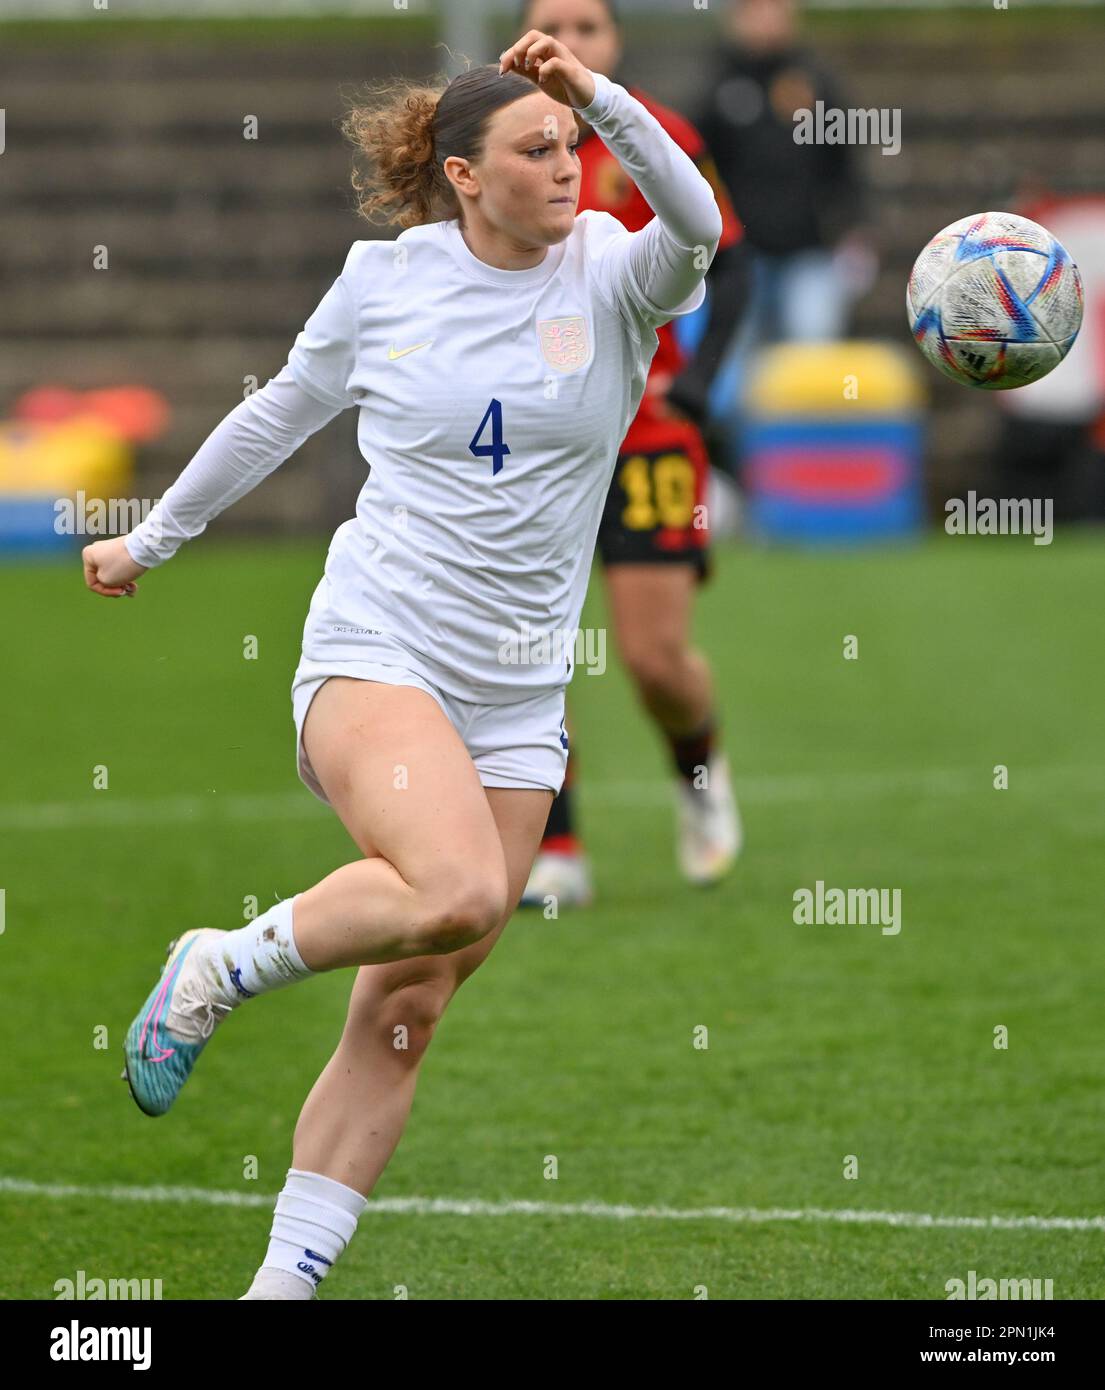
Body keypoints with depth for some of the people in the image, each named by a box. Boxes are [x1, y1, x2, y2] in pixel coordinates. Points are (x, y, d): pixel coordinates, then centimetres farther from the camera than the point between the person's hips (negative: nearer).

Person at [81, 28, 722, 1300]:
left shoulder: (610, 280, 2)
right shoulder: (384, 279, 3)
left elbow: (695, 225, -22)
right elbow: (276, 416, 18)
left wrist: (599, 93, -30)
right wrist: (151, 539, 27)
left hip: (516, 703, 3)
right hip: (373, 655, -3)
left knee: (402, 1020, 0)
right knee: (458, 892, -31)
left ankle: (285, 1281, 7)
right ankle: (220, 970, -8)